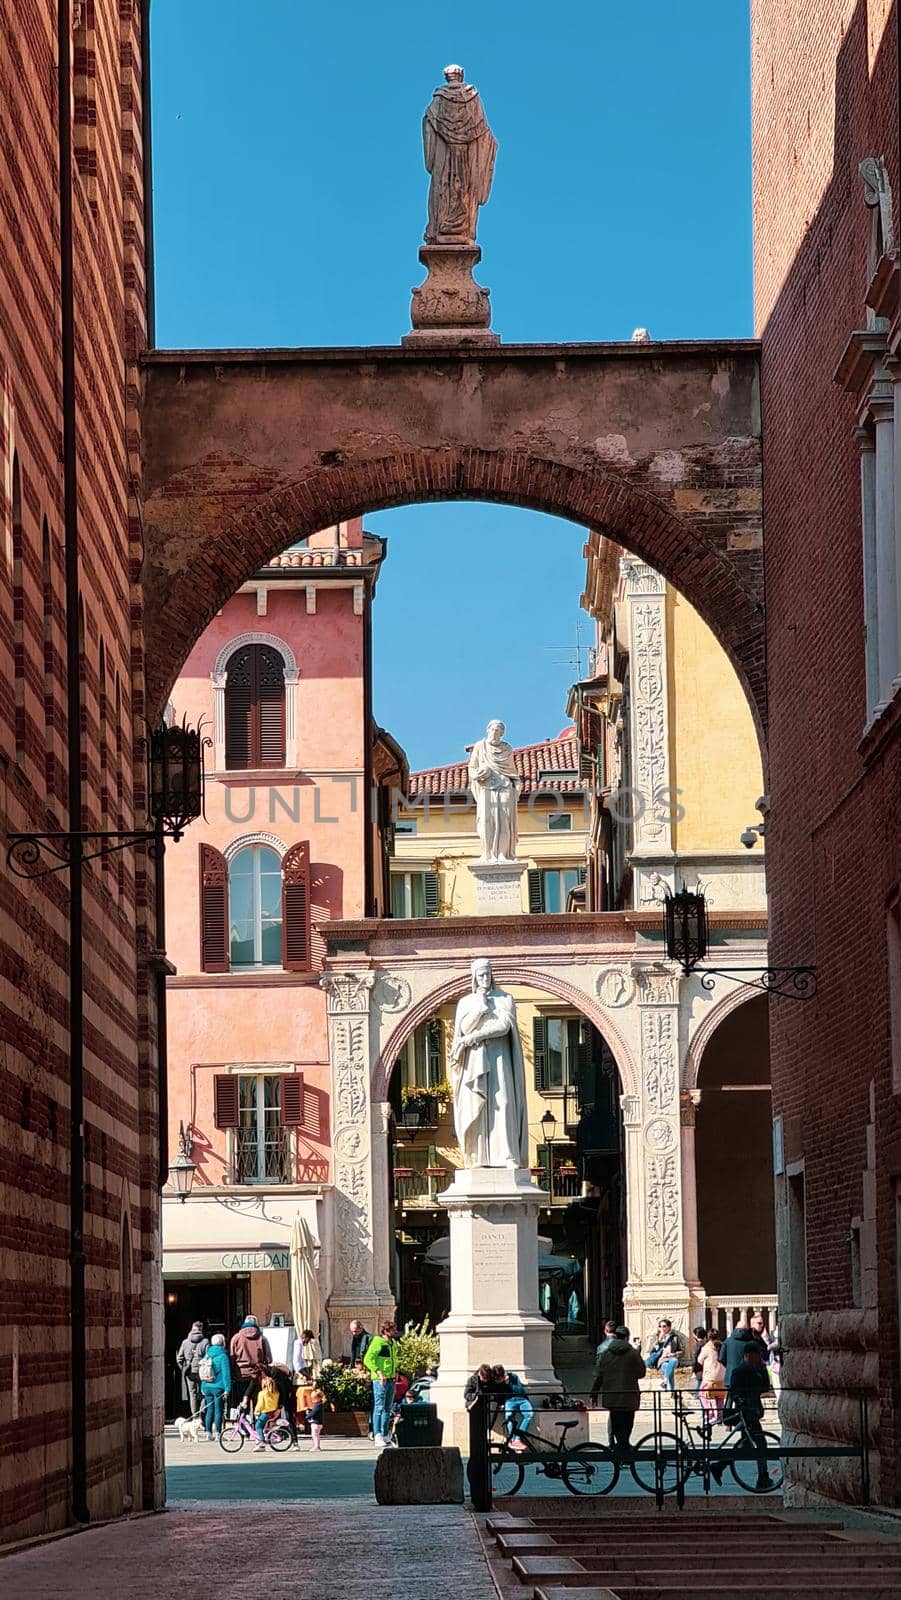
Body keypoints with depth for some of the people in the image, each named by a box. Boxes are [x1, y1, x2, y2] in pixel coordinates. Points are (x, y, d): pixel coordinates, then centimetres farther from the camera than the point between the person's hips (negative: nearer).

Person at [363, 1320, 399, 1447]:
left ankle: (385, 1435, 18)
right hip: (380, 1380, -8)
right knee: (379, 1408, -9)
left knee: (388, 1409, 11)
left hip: (391, 1380, 8)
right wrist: (379, 1372, -24)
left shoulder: (393, 1343, 14)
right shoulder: (377, 1342, -11)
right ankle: (377, 1436, -10)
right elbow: (367, 1359, -19)